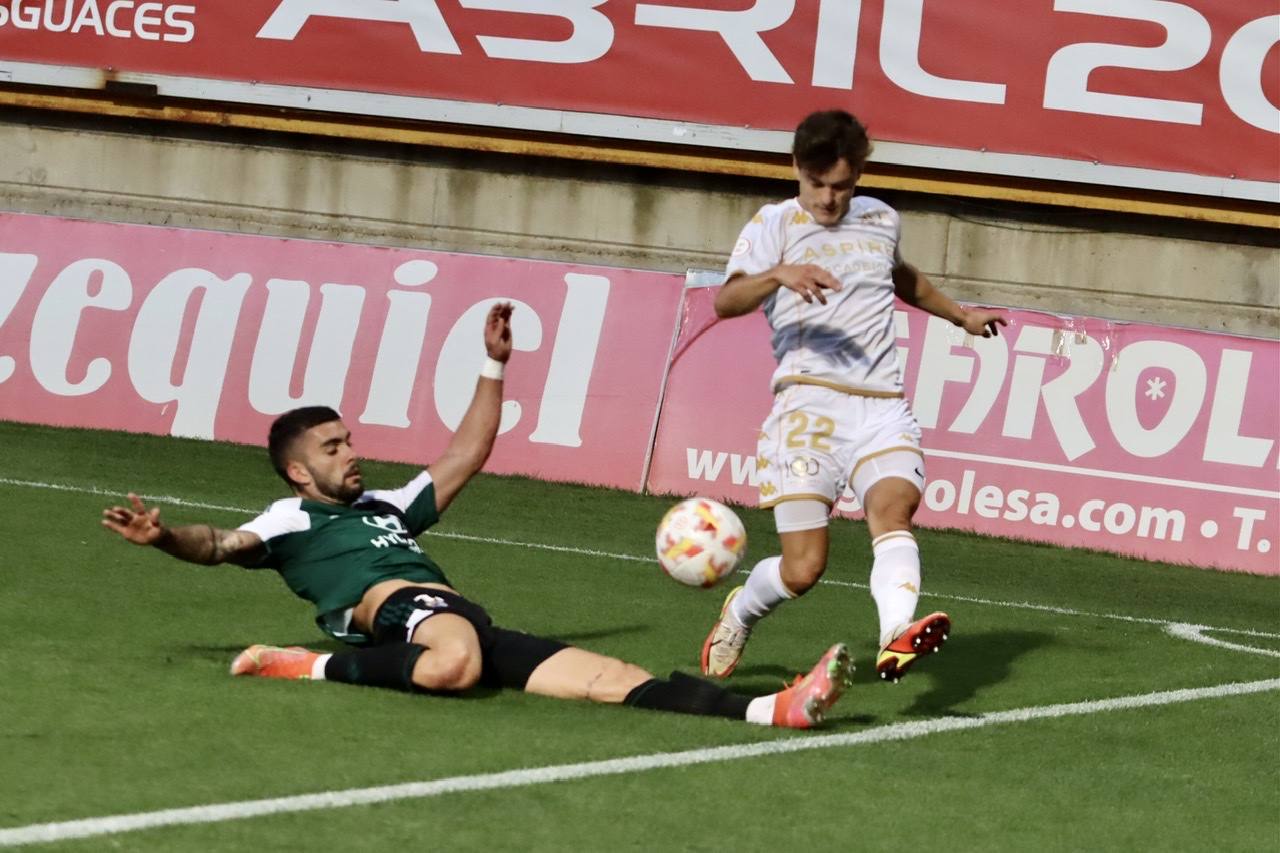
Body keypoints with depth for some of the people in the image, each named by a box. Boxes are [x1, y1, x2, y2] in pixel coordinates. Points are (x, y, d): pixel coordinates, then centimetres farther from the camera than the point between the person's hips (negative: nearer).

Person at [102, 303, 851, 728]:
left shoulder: (389, 505, 38)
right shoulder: (289, 521, 18)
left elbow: (466, 457, 44)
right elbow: (221, 545, 0)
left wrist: (495, 367, 41)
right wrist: (165, 537, -21)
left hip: (473, 625, 6)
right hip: (395, 609, -6)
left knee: (607, 676, -13)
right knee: (454, 658, -46)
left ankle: (772, 710, -29)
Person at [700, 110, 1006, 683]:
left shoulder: (881, 220, 20)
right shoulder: (775, 224, 5)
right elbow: (726, 301, -13)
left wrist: (960, 316, 54)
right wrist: (779, 274, -31)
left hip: (882, 405, 3)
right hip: (809, 402, -3)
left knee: (893, 507, -28)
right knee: (802, 568, -9)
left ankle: (898, 636, -51)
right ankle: (738, 615, 23)